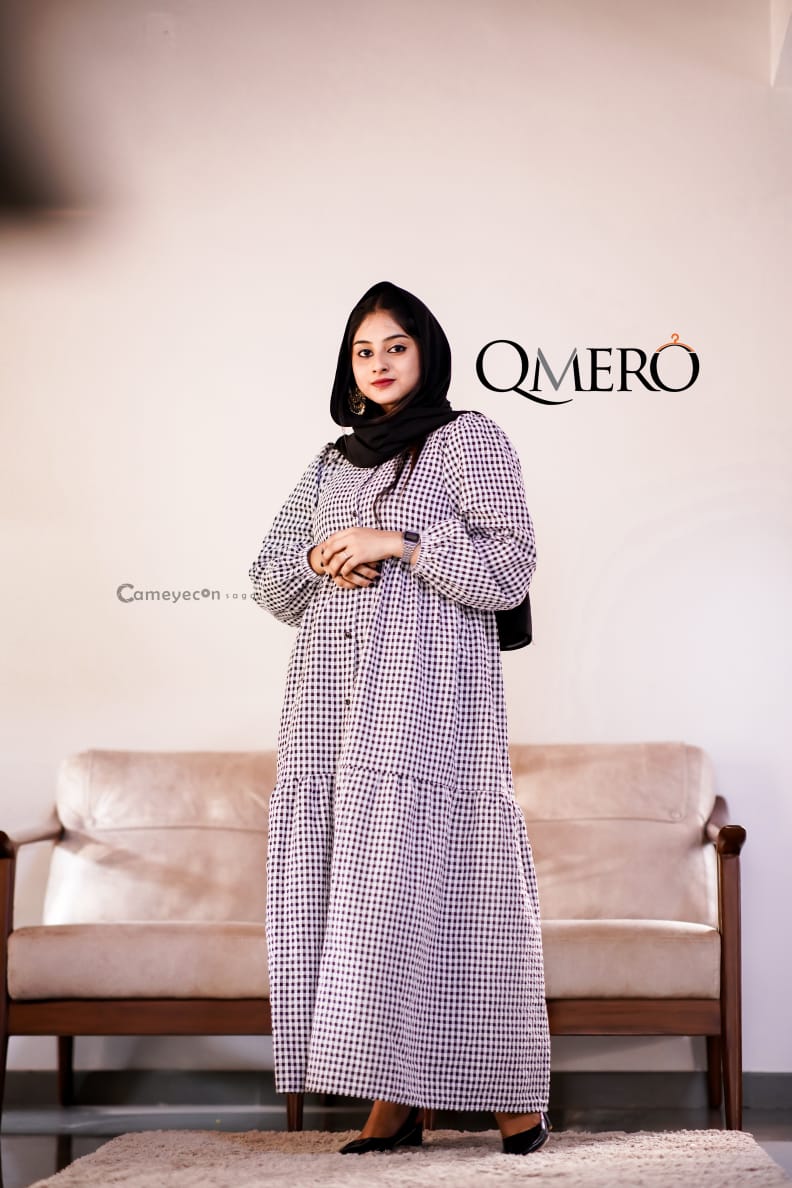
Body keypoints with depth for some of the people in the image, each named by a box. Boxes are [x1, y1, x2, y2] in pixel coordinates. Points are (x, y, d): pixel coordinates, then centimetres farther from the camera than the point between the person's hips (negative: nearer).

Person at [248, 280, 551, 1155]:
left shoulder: (468, 439, 6)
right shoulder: (330, 464, 22)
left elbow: (511, 566, -3)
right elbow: (270, 578, 22)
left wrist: (398, 543, -10)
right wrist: (320, 561, 1)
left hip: (428, 691, -6)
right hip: (333, 696, 6)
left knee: (429, 877, -11)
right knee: (343, 884, -2)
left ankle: (511, 1096, -3)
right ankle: (392, 1099, 1)